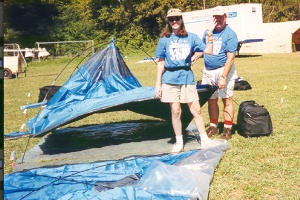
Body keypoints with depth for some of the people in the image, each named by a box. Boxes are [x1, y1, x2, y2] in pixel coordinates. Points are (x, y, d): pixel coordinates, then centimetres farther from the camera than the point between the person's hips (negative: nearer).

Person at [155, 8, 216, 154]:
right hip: (170, 79, 0)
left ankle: (204, 140, 13)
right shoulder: (164, 39, 2)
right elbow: (161, 62, 4)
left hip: (187, 78, 0)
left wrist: (209, 33, -11)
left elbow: (208, 51, -3)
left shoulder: (191, 37, 3)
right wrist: (158, 84, 1)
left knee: (196, 110, 1)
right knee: (175, 111, 3)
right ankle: (179, 142, 18)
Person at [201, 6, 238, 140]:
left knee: (227, 100, -1)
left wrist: (223, 77, -23)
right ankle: (213, 127, 24)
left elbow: (230, 57, -17)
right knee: (211, 100, 11)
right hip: (208, 71, 6)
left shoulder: (230, 34, -11)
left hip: (223, 70, -6)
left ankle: (227, 129, 7)